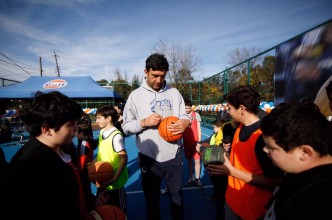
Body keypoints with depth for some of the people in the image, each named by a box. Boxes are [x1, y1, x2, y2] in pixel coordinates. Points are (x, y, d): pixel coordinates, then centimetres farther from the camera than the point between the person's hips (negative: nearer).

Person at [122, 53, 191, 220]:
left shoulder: (174, 92, 2)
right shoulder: (136, 95, -4)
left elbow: (184, 116, 2)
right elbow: (126, 127, -3)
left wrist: (185, 122, -21)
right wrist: (144, 122, -20)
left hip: (174, 156, 2)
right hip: (149, 158, -1)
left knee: (177, 195, 22)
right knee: (152, 199, 19)